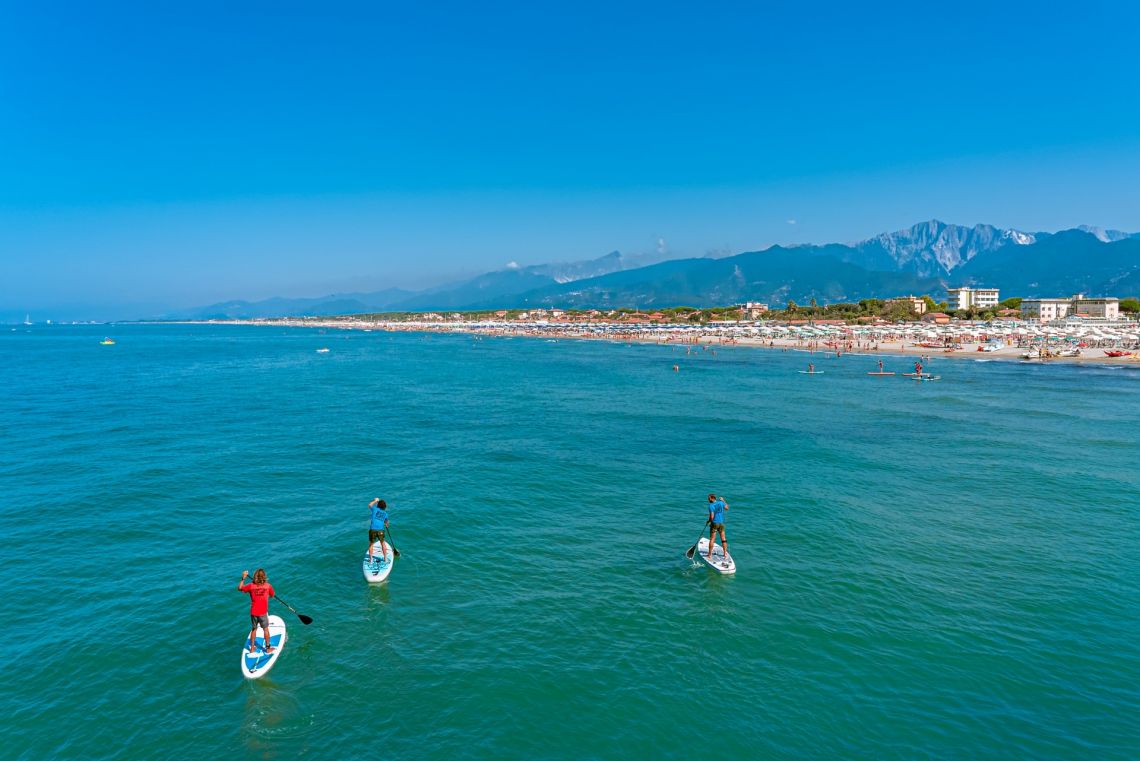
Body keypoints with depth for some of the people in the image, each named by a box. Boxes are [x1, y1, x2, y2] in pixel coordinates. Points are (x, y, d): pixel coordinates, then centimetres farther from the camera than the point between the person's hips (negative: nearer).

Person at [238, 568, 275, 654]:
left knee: (253, 629, 20)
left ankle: (252, 648, 32)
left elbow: (239, 588, 6)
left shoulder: (251, 586, -10)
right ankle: (268, 648, 25)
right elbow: (272, 595, 4)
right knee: (265, 629, 15)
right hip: (263, 613, -2)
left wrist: (243, 578, 9)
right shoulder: (268, 586, -12)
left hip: (253, 613, 2)